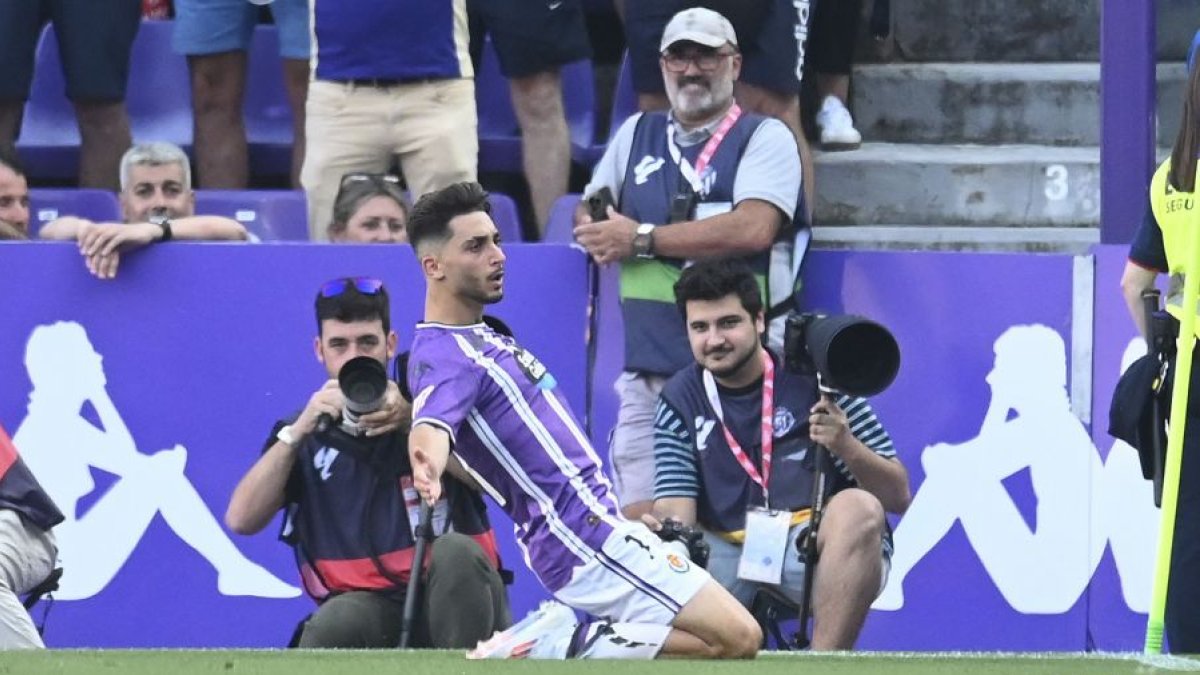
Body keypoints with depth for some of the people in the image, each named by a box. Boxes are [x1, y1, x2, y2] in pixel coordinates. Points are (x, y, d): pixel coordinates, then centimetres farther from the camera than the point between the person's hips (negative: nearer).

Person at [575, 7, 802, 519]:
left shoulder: (764, 139, 1)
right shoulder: (638, 135, 19)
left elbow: (754, 228, -15)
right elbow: (587, 213, 24)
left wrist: (642, 240, -11)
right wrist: (597, 232, -3)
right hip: (648, 373, 5)